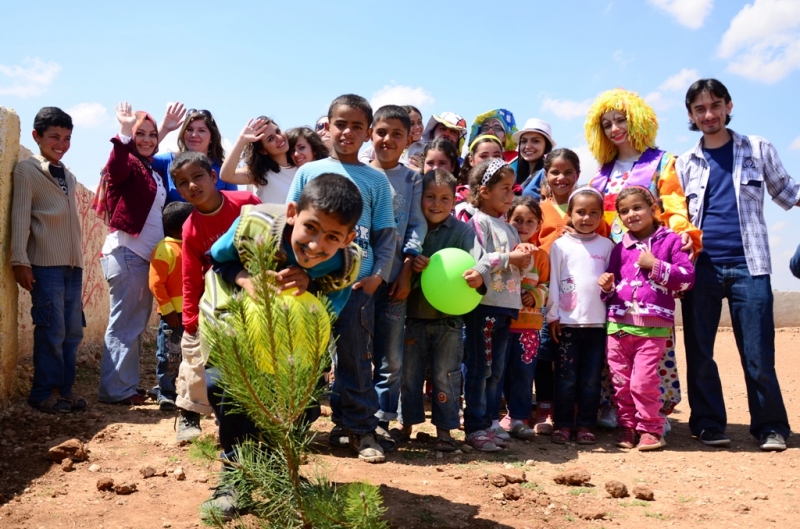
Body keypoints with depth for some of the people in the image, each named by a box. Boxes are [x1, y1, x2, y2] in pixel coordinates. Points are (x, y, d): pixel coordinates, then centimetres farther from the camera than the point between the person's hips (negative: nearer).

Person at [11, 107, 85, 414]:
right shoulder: (26, 170, 1)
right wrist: (20, 261, -13)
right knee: (52, 330, -5)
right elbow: (20, 217, -6)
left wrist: (79, 258, 15)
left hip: (73, 264, 6)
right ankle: (45, 392, 5)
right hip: (45, 264, -6)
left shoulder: (69, 176, 19)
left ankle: (64, 388, 15)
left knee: (73, 331, 6)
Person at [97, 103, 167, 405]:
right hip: (127, 253, -9)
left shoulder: (153, 171, 18)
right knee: (125, 324, -7)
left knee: (137, 324, 14)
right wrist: (124, 132, -41)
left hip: (146, 255, 9)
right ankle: (115, 389, -1)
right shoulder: (129, 163, -7)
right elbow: (114, 170, -32)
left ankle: (127, 386, 22)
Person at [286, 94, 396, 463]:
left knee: (356, 357, 4)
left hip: (359, 283, 0)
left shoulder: (376, 179, 9)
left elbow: (386, 233, 7)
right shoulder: (309, 172, 8)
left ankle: (360, 428, 14)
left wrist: (379, 274, -5)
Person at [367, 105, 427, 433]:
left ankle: (382, 419, 16)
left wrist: (406, 272, -6)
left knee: (391, 357, 5)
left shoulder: (412, 179, 8)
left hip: (394, 277, 1)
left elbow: (417, 226, 3)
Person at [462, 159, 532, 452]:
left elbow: (519, 262, 14)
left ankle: (487, 422, 21)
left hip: (506, 305, 8)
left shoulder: (508, 227, 19)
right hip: (484, 304, -8)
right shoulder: (479, 222, -6)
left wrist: (523, 257, -6)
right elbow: (477, 260, -18)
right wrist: (509, 258, -21)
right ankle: (474, 427, 5)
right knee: (480, 367, -2)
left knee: (496, 369, 12)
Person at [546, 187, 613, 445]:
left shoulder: (607, 245, 7)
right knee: (566, 377, 3)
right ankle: (562, 424, 12)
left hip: (598, 322, 2)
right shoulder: (560, 245, 2)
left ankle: (585, 425, 16)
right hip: (568, 321, -2)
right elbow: (552, 281, 1)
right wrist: (553, 315, -2)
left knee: (591, 379, 6)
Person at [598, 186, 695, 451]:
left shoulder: (670, 240, 2)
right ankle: (627, 426, 20)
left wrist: (655, 265, -12)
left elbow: (687, 277, -5)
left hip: (654, 325, -4)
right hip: (619, 323, 4)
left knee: (643, 380, -10)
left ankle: (650, 428, 8)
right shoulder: (620, 248, 13)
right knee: (621, 381, 6)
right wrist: (607, 285, -3)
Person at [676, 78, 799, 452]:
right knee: (699, 352, 5)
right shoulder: (685, 163, 12)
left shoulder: (757, 149, 9)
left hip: (747, 265, -2)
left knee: (758, 354, -2)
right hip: (701, 266, 2)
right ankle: (708, 424, 17)